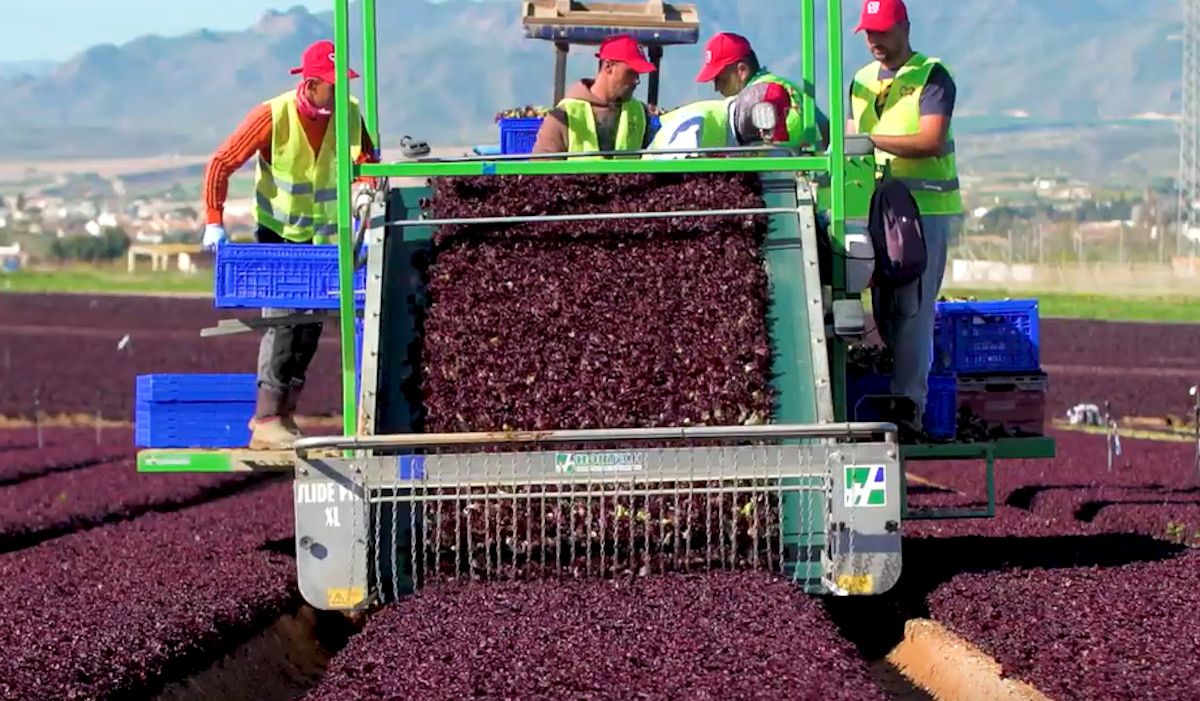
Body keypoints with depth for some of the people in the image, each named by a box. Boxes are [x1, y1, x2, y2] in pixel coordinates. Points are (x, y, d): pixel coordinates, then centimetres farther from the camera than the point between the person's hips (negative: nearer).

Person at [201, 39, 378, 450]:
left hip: (323, 237, 5)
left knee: (311, 325, 6)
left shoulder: (349, 115, -9)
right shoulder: (274, 115, -19)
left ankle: (285, 415, 17)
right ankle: (266, 422, -14)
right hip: (277, 234, -4)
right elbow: (222, 163, -14)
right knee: (283, 321, -15)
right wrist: (214, 222, -19)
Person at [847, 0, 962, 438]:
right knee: (884, 309, 4)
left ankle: (909, 402, -13)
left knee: (913, 309, -11)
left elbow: (931, 141, -18)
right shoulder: (861, 82, 16)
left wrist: (871, 139, -23)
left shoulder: (933, 78, -5)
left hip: (927, 209, -7)